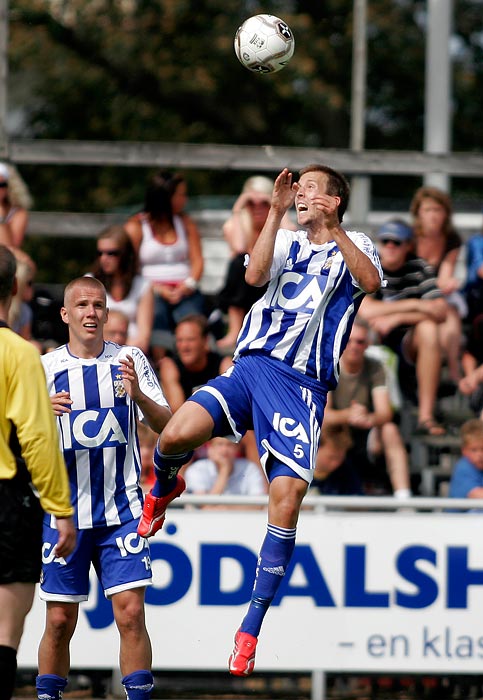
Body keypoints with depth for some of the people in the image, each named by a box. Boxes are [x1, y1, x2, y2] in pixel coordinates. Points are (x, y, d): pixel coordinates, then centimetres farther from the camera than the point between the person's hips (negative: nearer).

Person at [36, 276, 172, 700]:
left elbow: (167, 427, -1)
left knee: (131, 613, -9)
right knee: (60, 621, 2)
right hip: (63, 512, 0)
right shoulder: (45, 367, 2)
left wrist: (139, 396, -21)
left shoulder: (129, 361, 3)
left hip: (122, 510, 0)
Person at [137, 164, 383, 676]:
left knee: (286, 499, -16)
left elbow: (371, 280, -13)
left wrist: (332, 227, -22)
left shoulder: (353, 247, 11)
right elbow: (255, 274, -2)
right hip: (252, 364, 3)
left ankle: (251, 628, -8)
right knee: (178, 432, -25)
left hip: (302, 384, -3)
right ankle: (164, 486, 14)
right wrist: (276, 212, -8)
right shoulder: (287, 242, 20)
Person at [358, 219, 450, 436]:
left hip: (407, 350, 1)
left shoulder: (420, 269, 2)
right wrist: (414, 306, -20)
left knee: (428, 328, -29)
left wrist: (396, 318, -23)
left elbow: (440, 311, -12)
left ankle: (426, 416, -33)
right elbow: (365, 311, -21)